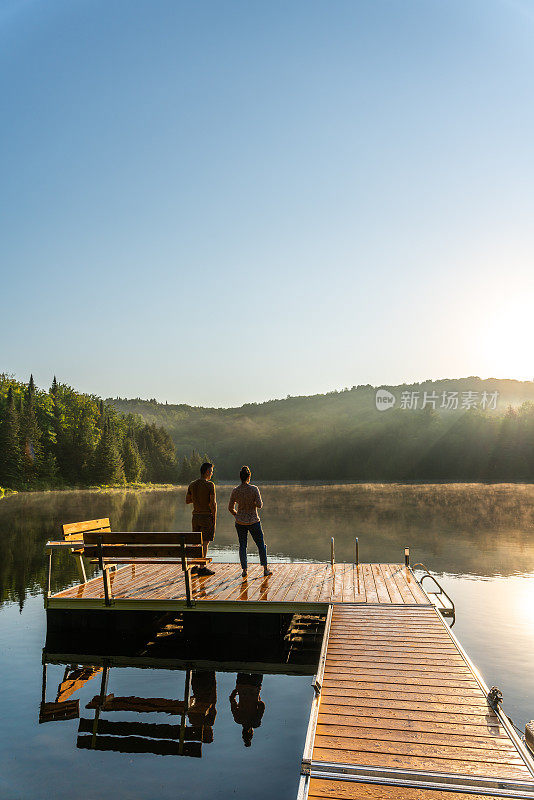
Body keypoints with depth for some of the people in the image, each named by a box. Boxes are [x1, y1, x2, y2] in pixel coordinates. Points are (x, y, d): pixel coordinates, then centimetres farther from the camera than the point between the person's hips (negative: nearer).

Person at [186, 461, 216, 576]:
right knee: (205, 542, -1)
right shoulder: (210, 485, -13)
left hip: (196, 516, 6)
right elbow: (213, 503, -15)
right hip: (207, 516, -6)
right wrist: (214, 518, -6)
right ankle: (202, 567, 1)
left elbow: (187, 500, 14)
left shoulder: (192, 485, 5)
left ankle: (194, 566, 20)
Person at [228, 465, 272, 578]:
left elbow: (231, 508, 2)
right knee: (261, 544, 12)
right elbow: (259, 505, -16)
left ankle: (244, 570, 10)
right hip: (253, 521, -2)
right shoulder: (254, 489, -14)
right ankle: (265, 569, 14)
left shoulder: (235, 491, -5)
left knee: (242, 545, 12)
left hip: (240, 522, 2)